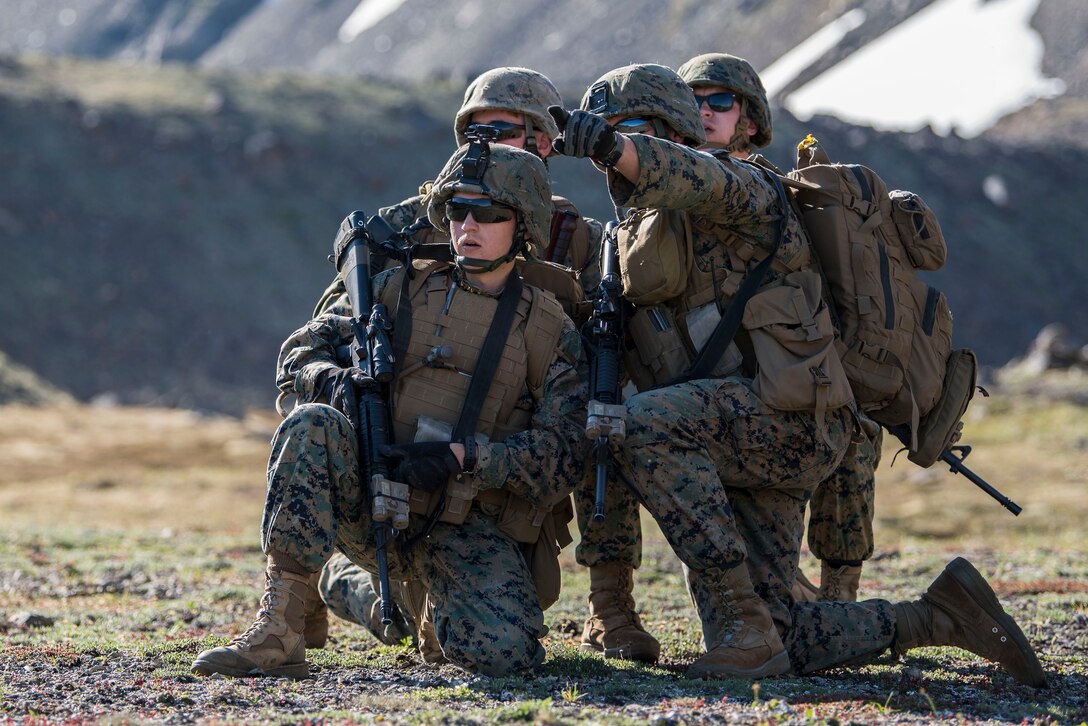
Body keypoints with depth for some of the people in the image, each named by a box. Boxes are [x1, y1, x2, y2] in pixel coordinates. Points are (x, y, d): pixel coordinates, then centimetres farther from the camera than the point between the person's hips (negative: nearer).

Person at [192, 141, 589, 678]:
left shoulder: (552, 331, 6)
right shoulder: (404, 288, 10)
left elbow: (562, 451, -2)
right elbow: (299, 353, 11)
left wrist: (462, 457, -18)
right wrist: (336, 380, -15)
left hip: (472, 530, -1)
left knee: (505, 652, -27)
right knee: (312, 426, -29)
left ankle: (436, 612, 13)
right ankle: (277, 633, -29)